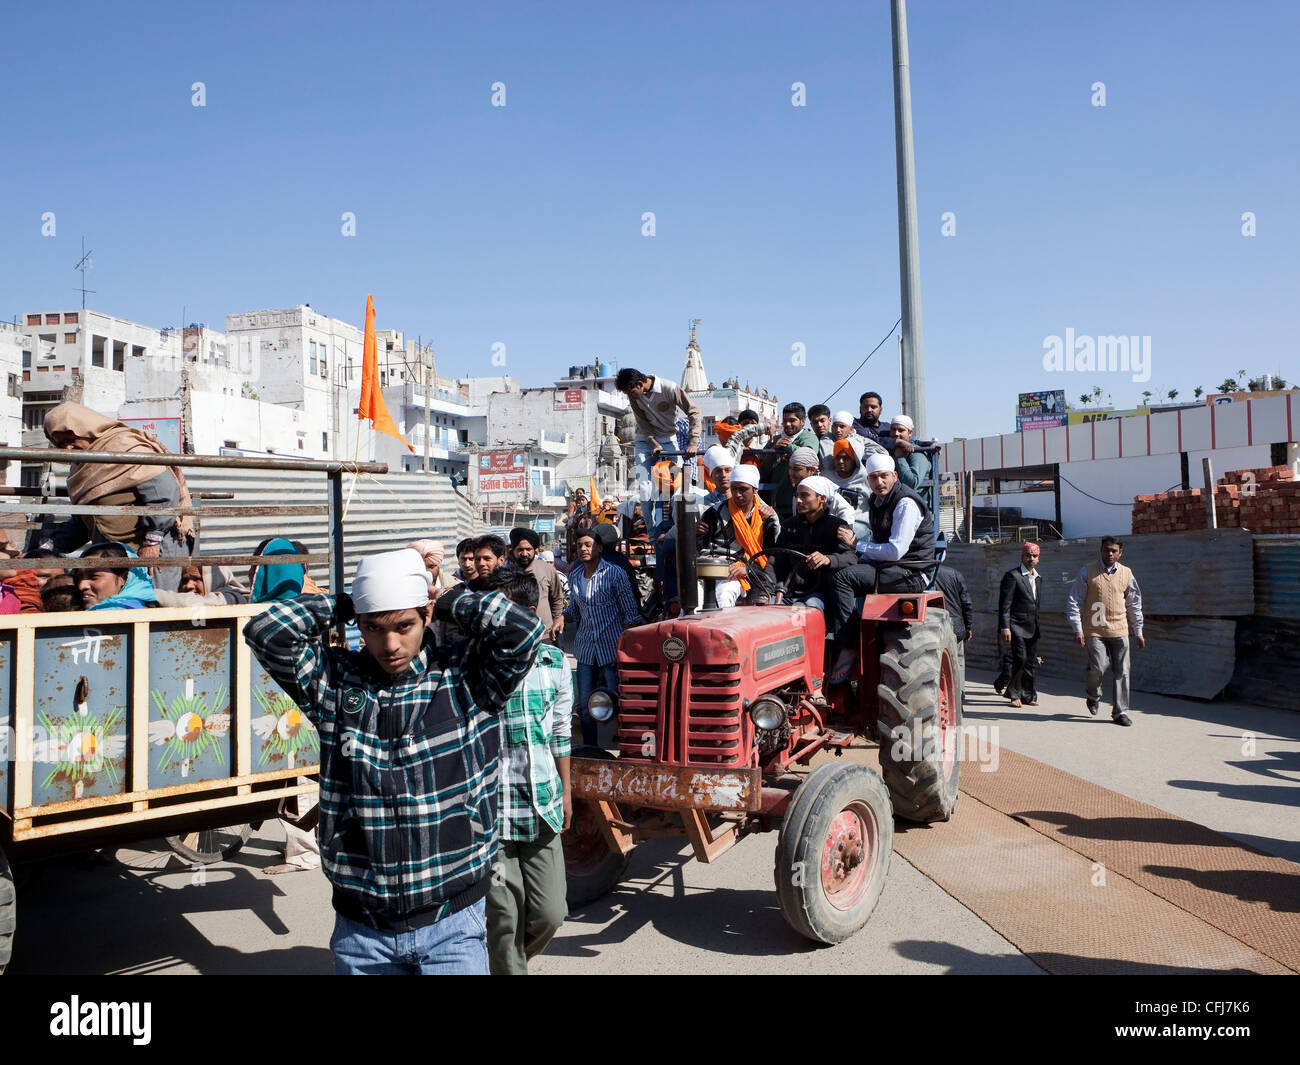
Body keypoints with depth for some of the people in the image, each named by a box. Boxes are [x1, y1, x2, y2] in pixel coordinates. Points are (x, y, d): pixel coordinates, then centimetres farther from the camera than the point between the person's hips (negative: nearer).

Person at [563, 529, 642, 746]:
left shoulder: (614, 573, -8)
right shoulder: (575, 576, 7)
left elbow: (630, 613, -7)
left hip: (611, 647, -5)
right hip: (586, 648, 5)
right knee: (585, 707, 7)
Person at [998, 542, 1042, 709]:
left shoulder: (1038, 577, 16)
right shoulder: (1012, 576, -7)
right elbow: (1004, 604, -11)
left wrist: (1037, 626, 18)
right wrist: (1005, 628, -17)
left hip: (1032, 627, 7)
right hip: (1016, 626, -7)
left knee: (1030, 662, 8)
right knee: (1020, 659, -13)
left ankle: (1027, 696, 17)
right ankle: (1015, 694, 2)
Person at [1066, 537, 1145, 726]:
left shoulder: (1126, 574, 10)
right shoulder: (1087, 573, 1)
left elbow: (1134, 604, 19)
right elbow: (1074, 602, 1)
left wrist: (1138, 632, 18)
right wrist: (1077, 629, -7)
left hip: (1119, 631, 3)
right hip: (1094, 631, -3)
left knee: (1122, 672, 1)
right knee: (1098, 667, -14)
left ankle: (1120, 712, 13)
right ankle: (1094, 696, 17)